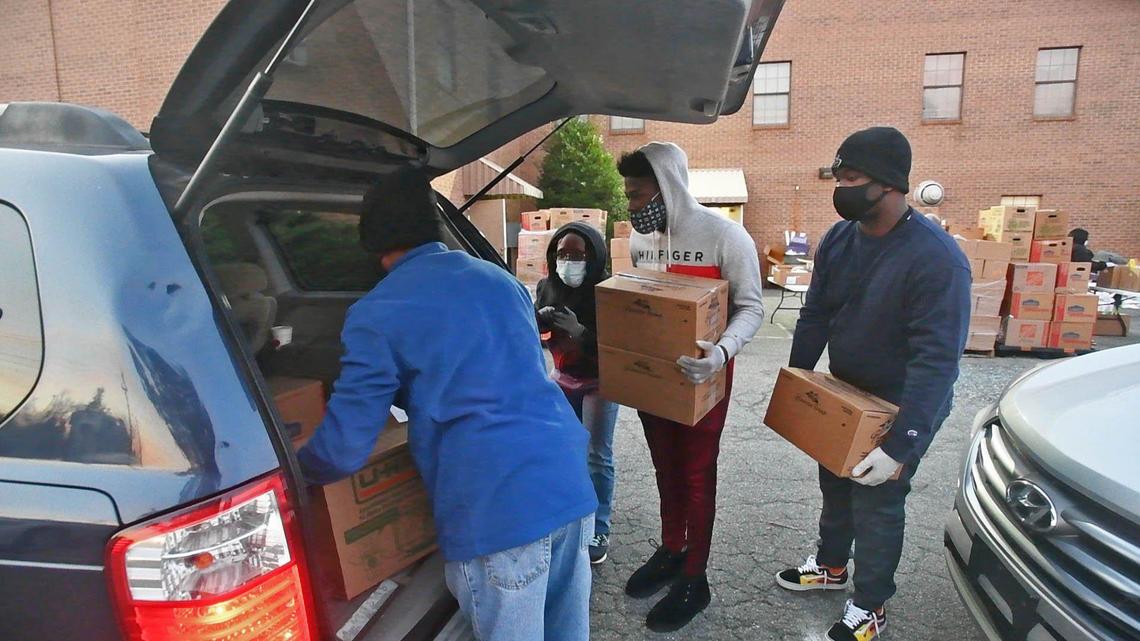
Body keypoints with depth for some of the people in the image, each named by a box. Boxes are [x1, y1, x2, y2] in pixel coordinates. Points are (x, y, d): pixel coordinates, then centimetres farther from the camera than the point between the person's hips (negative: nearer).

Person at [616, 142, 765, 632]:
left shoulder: (723, 234, -18)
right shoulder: (639, 238, 2)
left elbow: (751, 308, -16)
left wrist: (722, 351, -34)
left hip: (701, 378, -6)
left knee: (696, 475, 8)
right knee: (666, 468, 20)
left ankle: (694, 579, 25)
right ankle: (671, 551, 41)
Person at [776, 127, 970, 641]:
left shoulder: (937, 258, -29)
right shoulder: (838, 240, -7)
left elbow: (937, 359, -32)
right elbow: (814, 317, 2)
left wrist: (899, 446, -34)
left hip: (901, 406, -7)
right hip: (844, 394, 7)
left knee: (877, 502, 7)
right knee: (834, 483, 22)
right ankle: (832, 565, 48)